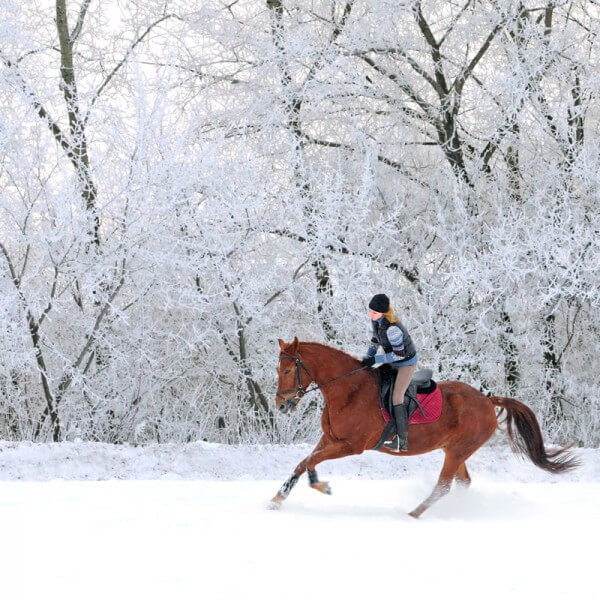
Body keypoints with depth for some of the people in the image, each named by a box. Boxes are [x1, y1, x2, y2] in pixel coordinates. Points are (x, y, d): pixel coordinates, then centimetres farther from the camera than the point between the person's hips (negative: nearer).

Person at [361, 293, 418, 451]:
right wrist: (368, 357, 1)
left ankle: (402, 441, -10)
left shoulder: (391, 328, -35)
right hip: (394, 361, 10)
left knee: (396, 398, -12)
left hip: (407, 362, -10)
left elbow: (399, 354, -29)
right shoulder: (376, 320, -8)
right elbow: (376, 339, 10)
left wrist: (376, 359, -25)